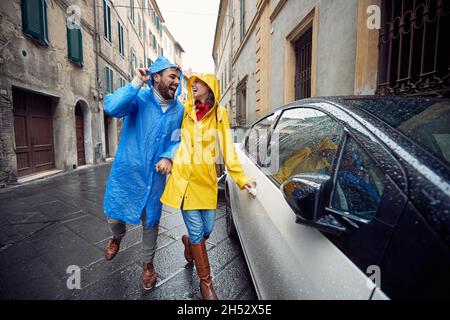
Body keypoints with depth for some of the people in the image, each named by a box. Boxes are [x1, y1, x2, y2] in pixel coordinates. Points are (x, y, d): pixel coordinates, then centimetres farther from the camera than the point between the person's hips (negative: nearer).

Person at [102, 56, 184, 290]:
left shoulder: (179, 109, 1)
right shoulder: (139, 98, -12)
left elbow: (178, 140, 3)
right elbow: (112, 108, -28)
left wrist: (168, 157, -16)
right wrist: (136, 84, -30)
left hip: (155, 176, 2)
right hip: (126, 172, -2)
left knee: (151, 222, 14)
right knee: (114, 215, 13)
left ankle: (147, 263, 39)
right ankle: (117, 238, 52)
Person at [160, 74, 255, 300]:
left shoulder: (219, 113, 5)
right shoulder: (185, 109, 7)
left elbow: (227, 147, 2)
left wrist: (240, 177, -3)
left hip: (207, 178, 1)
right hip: (184, 176, 0)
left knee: (207, 229, 8)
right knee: (197, 231, 0)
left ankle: (189, 242, 46)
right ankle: (205, 283, 21)